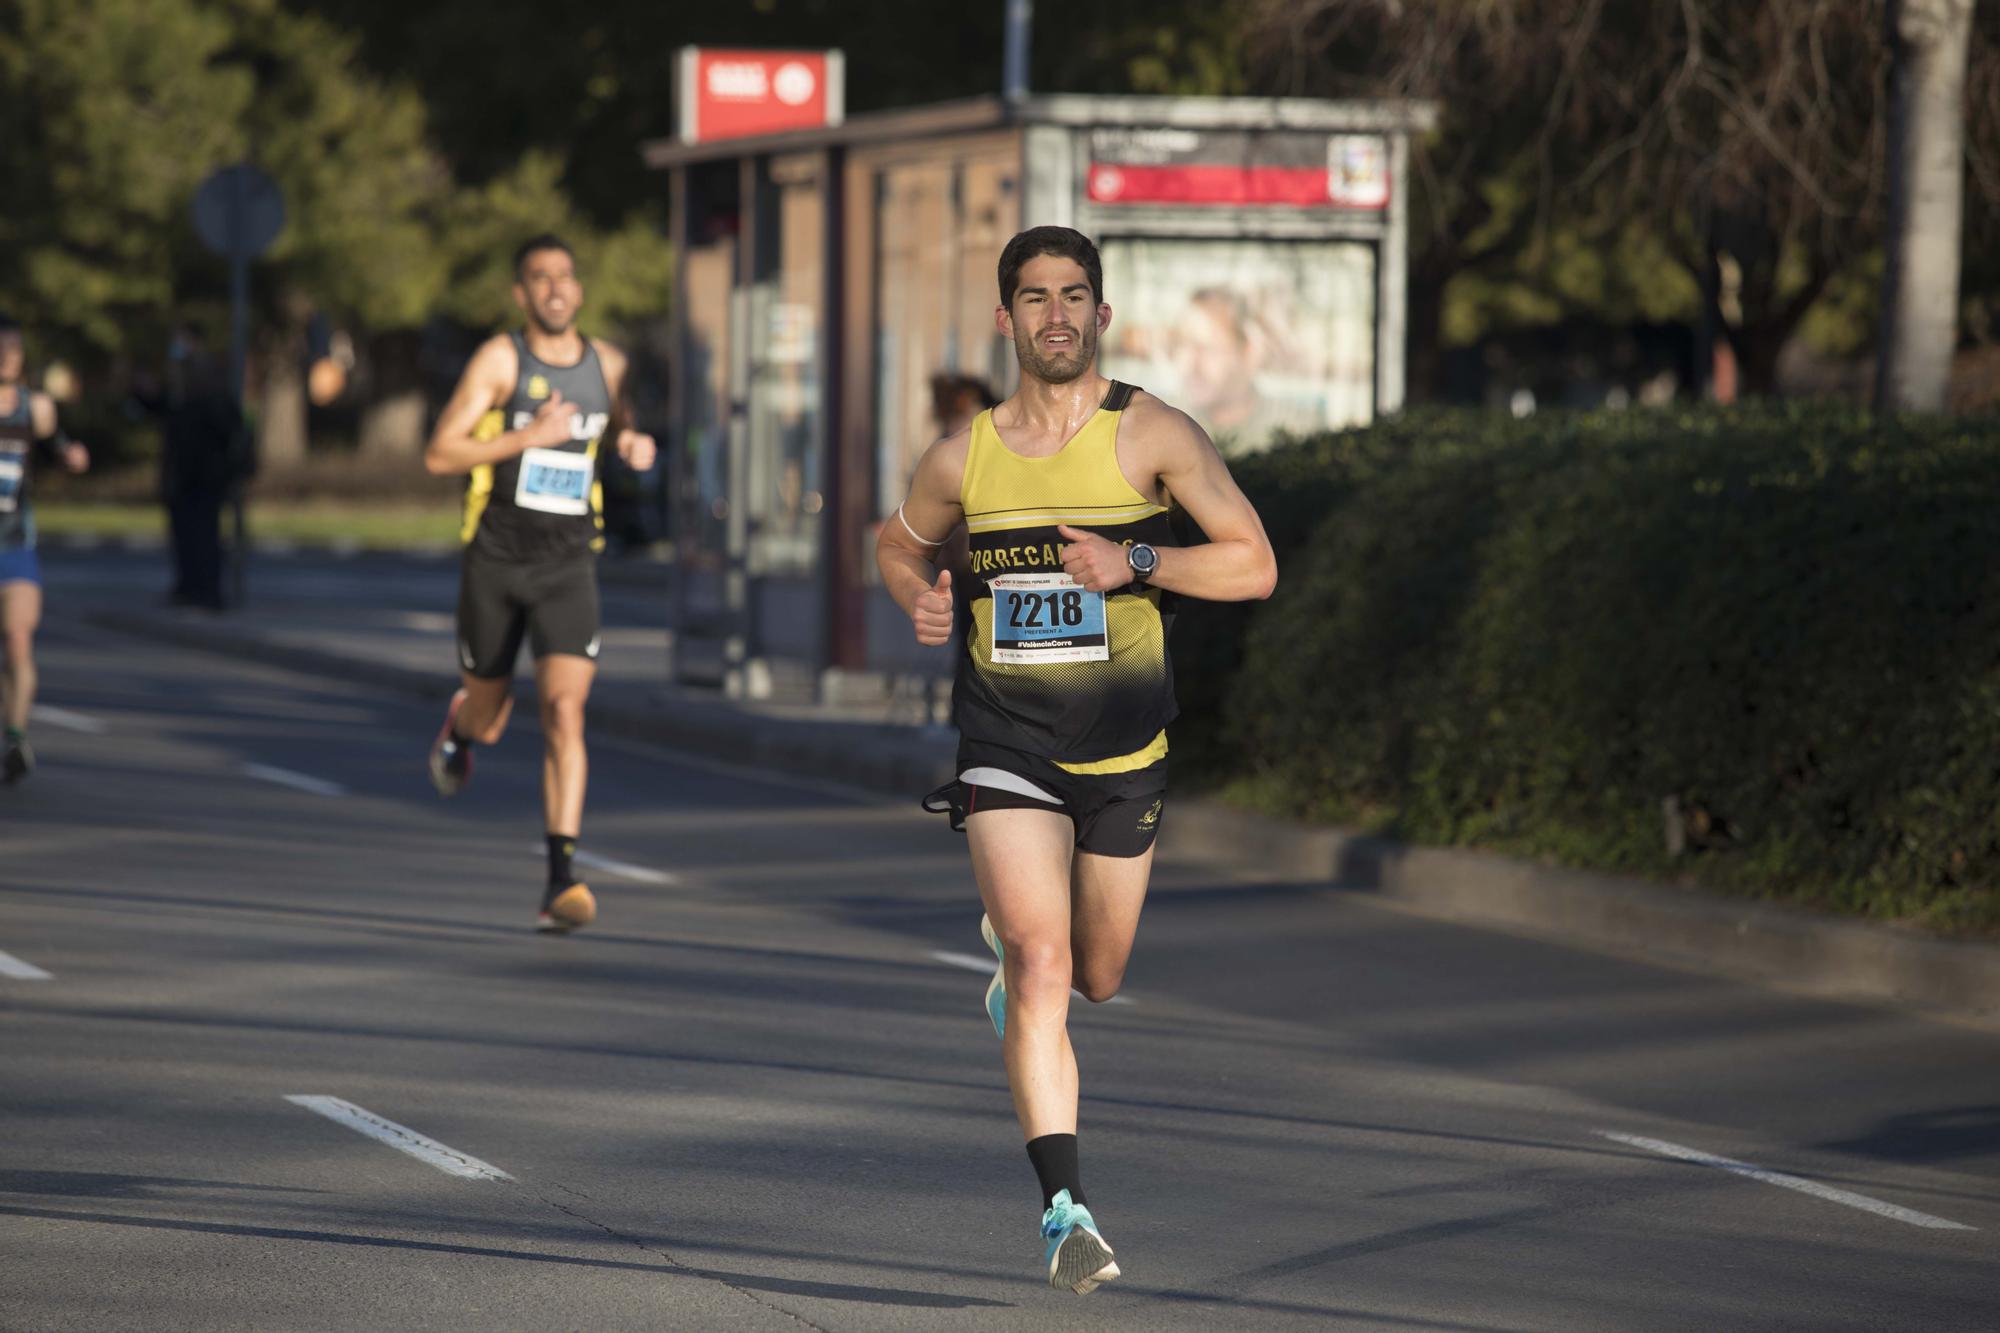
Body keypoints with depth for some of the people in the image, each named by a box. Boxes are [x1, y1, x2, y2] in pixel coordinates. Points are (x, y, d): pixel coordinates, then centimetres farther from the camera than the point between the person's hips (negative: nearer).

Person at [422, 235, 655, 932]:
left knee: (564, 712, -17)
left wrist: (636, 444, 3)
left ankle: (562, 879, -20)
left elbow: (620, 427, 27)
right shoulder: (499, 359, -7)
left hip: (569, 566, 1)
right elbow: (439, 455, -12)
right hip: (496, 560, -1)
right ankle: (461, 723, 55)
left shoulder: (606, 362, 5)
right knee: (488, 722, 14)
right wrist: (528, 437, -22)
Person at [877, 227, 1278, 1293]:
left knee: (1094, 977, 16)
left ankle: (1007, 941, 53)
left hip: (1123, 746, 1)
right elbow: (896, 540, 21)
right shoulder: (963, 459, 2)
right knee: (1040, 964, -17)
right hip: (1005, 739, -1)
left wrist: (1135, 563, -20)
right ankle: (1065, 1210, -18)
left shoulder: (1152, 435, -5)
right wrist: (919, 598, -2)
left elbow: (1254, 567, -6)